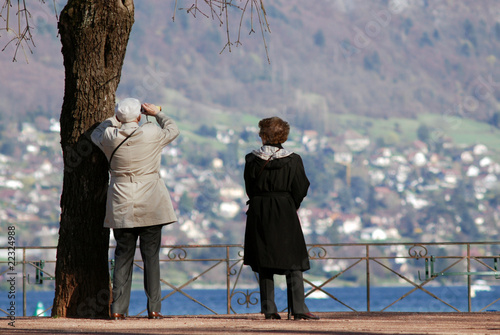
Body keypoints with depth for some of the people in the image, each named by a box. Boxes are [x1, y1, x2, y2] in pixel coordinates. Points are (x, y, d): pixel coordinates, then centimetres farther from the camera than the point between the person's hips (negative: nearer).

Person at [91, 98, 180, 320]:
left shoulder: (109, 137, -3)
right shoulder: (151, 133, -9)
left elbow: (96, 134, 21)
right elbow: (173, 130, 12)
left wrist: (116, 119, 29)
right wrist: (157, 113, 24)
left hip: (121, 206, 2)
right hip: (150, 205, -2)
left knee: (123, 256, 8)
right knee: (151, 255, 3)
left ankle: (118, 309, 4)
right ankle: (154, 308, 1)